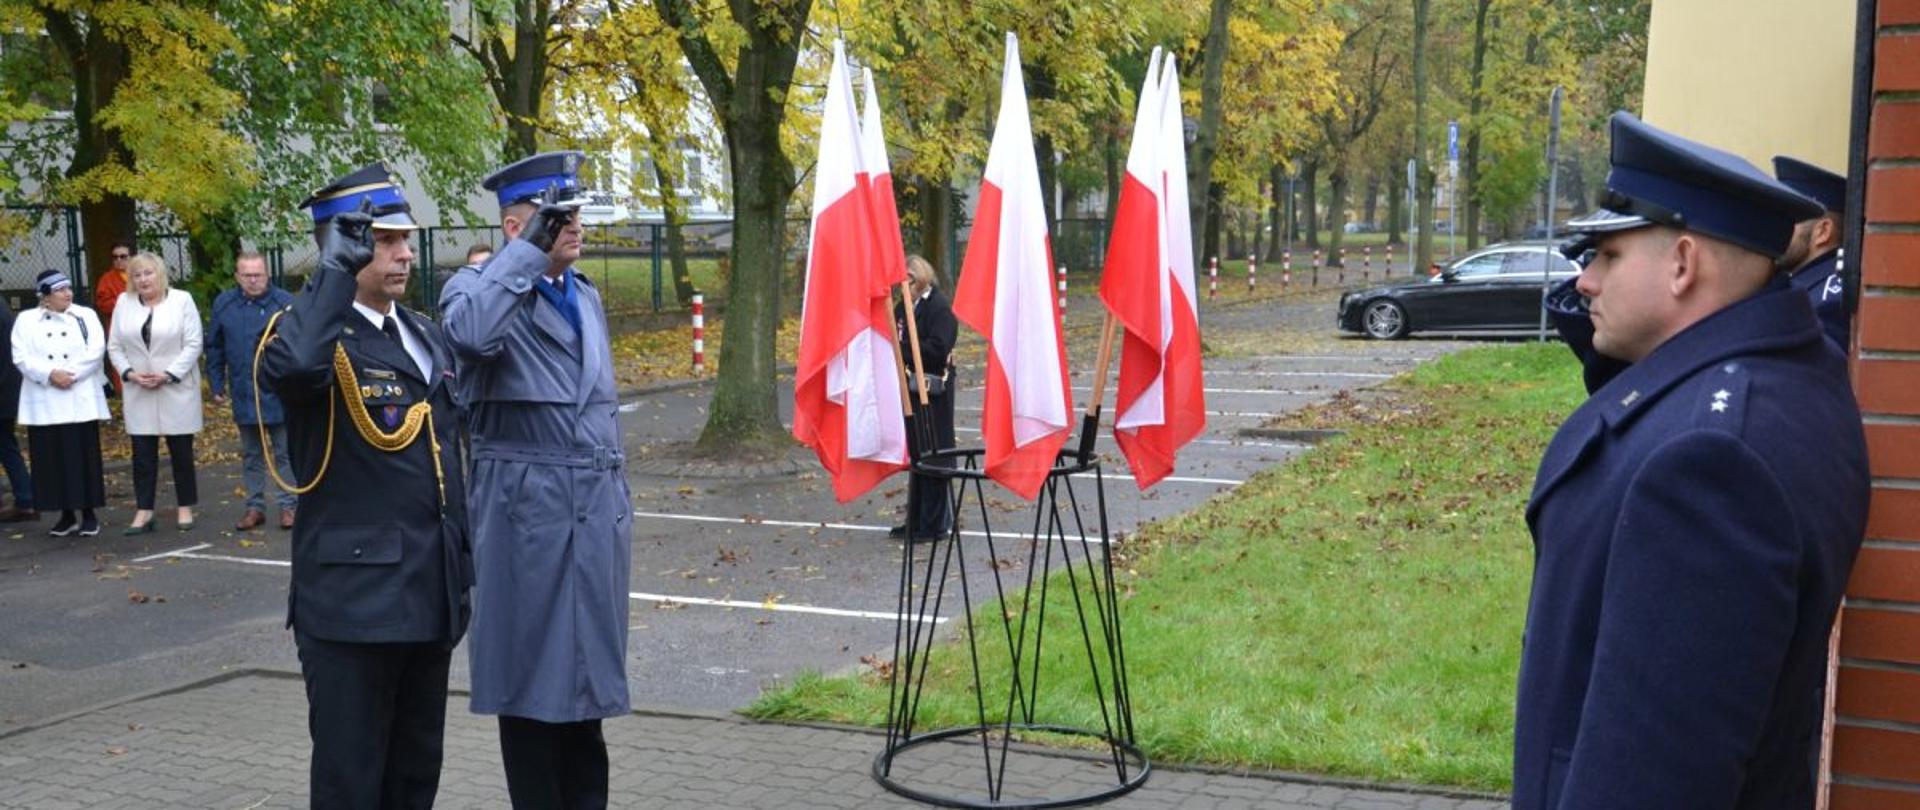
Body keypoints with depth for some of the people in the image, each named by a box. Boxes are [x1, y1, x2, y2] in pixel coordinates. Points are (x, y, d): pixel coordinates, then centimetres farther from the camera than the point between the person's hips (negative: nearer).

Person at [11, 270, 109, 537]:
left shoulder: (86, 316, 7)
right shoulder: (26, 320, 7)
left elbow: (96, 351, -4)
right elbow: (21, 357, -3)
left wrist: (71, 374, -15)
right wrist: (50, 374, -17)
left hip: (81, 400, -1)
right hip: (44, 402, 1)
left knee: (84, 457, 0)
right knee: (54, 459, 3)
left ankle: (88, 514, 8)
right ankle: (67, 514, 13)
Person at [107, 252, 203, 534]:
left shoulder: (182, 300, -2)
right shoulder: (124, 303, 7)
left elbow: (193, 344, -7)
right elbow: (114, 346, 8)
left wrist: (168, 375, -14)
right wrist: (129, 373, -8)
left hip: (176, 389, -2)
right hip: (138, 392, 3)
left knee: (181, 452, 4)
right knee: (142, 454, 3)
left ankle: (185, 508, 14)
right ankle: (143, 511, 8)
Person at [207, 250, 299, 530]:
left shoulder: (285, 302, -8)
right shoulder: (223, 304, 4)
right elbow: (214, 348, 11)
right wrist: (216, 385, 9)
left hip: (279, 393, -4)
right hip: (244, 394, 4)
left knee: (285, 453, 4)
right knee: (250, 454, 13)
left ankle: (289, 505, 12)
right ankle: (255, 506, 21)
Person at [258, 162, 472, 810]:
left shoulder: (425, 335, 13)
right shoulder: (310, 331, -10)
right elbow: (292, 368, -36)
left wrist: (464, 562, 18)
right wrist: (338, 270, -26)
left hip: (430, 590, 7)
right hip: (353, 594, -7)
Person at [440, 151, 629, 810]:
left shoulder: (586, 296, 15)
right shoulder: (478, 288, -6)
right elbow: (471, 333, -32)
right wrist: (529, 251, -24)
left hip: (597, 508, 6)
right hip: (527, 509, -6)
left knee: (585, 670, 13)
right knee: (532, 675, 4)